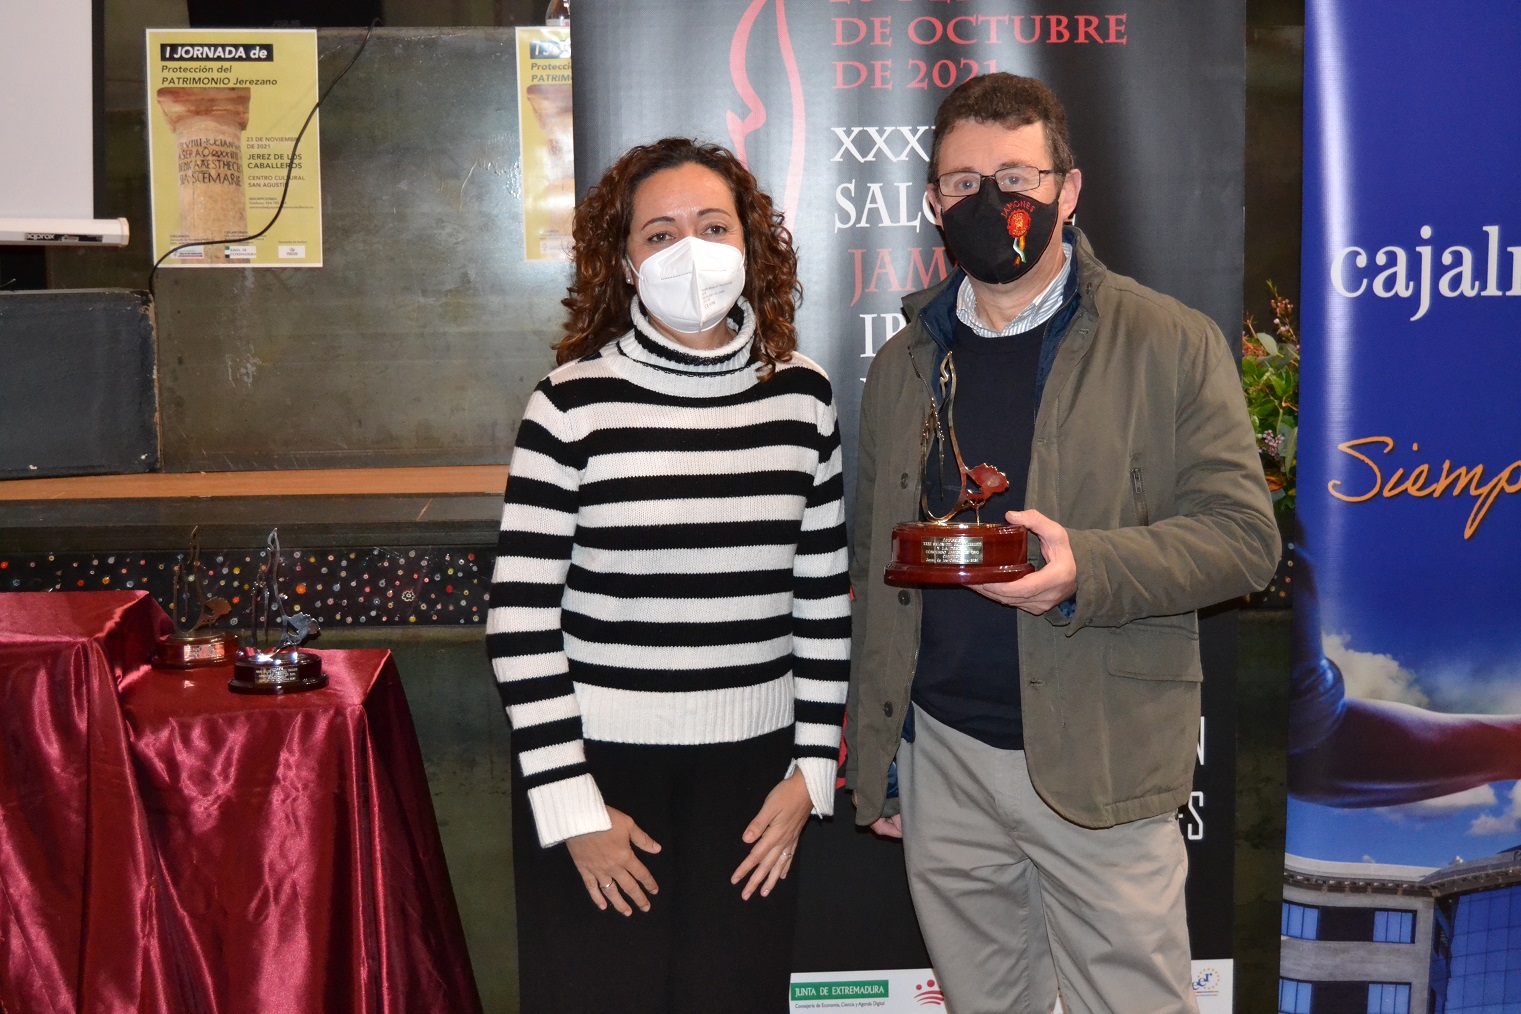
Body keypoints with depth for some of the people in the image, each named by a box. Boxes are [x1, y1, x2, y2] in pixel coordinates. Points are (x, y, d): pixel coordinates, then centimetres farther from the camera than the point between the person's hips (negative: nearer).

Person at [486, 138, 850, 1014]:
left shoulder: (802, 396, 2)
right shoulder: (575, 402, -8)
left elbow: (825, 598, 8)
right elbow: (521, 616, -8)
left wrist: (812, 769, 5)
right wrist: (571, 803, -9)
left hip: (750, 771, 3)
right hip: (599, 764, -2)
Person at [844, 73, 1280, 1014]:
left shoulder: (1172, 345, -3)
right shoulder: (903, 365, 10)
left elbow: (1245, 533, -7)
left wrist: (1088, 567, -24)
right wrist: (872, 758, 13)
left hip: (1099, 767, -3)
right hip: (941, 756, 4)